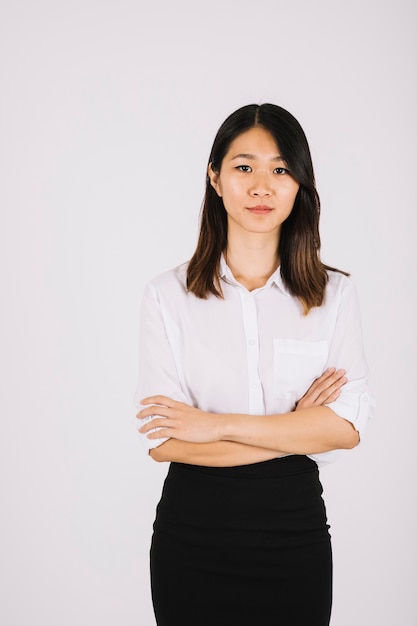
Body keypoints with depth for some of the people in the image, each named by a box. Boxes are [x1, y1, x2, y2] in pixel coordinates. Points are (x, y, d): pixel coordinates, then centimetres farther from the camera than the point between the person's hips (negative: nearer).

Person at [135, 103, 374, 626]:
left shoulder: (335, 294, -1)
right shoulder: (168, 295, -5)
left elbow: (347, 426, -11)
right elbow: (162, 440, -12)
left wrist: (217, 425, -16)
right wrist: (296, 429, -12)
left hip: (295, 532, 1)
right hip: (193, 534, -1)